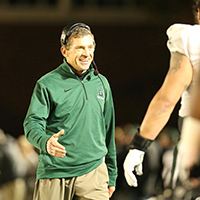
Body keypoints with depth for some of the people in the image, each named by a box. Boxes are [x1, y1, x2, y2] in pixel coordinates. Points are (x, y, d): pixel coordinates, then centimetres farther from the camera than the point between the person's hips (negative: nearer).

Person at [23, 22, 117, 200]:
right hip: (55, 173, -3)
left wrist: (111, 175, 22)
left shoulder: (101, 83, 14)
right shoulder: (47, 84, -1)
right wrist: (45, 141, -31)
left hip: (93, 170, 3)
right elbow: (33, 123, -8)